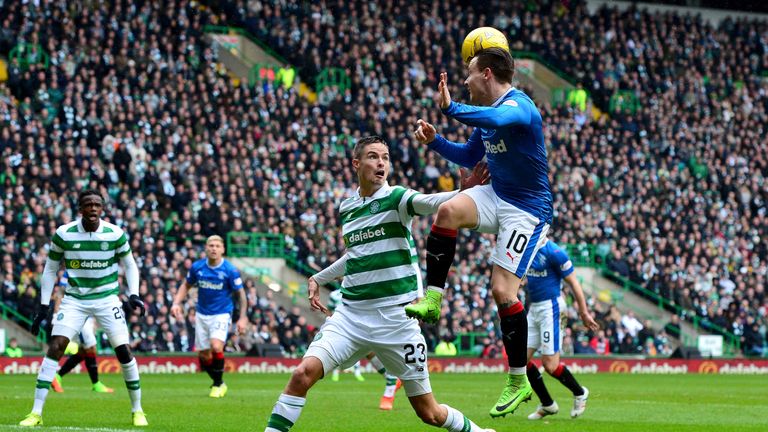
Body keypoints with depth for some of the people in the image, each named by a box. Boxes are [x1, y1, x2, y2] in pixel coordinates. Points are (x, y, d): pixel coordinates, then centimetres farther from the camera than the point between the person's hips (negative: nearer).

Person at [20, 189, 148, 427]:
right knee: (55, 347, -14)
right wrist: (43, 305, 0)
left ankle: (137, 410, 11)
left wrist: (133, 294, -7)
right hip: (74, 299, 0)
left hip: (107, 298, 0)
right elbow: (50, 269, 3)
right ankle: (36, 412, -12)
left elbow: (129, 265, 7)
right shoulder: (63, 234, -8)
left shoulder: (115, 234, -8)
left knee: (123, 351, -7)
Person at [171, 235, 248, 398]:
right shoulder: (197, 267, -3)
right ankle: (219, 383, 27)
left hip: (221, 314, -4)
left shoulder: (230, 270, -12)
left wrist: (243, 318, -10)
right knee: (203, 355, 2)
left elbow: (241, 294, -4)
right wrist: (176, 303, -2)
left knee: (216, 347, -25)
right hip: (202, 315, 4)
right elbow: (186, 285, 12)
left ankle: (218, 384, -6)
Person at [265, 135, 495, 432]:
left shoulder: (397, 198, -6)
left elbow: (433, 202, -28)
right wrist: (319, 279, 29)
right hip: (350, 314, 4)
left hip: (395, 317, -4)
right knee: (303, 373, -20)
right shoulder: (346, 208, 10)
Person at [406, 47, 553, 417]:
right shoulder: (490, 110, 9)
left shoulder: (518, 106, -21)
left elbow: (496, 119, -47)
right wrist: (435, 140, 9)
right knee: (448, 211, -23)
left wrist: (450, 108, -39)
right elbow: (469, 156, 24)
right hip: (496, 196, 8)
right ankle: (432, 300, -19)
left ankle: (518, 382, 0)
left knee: (503, 290, -12)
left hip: (527, 210, -8)